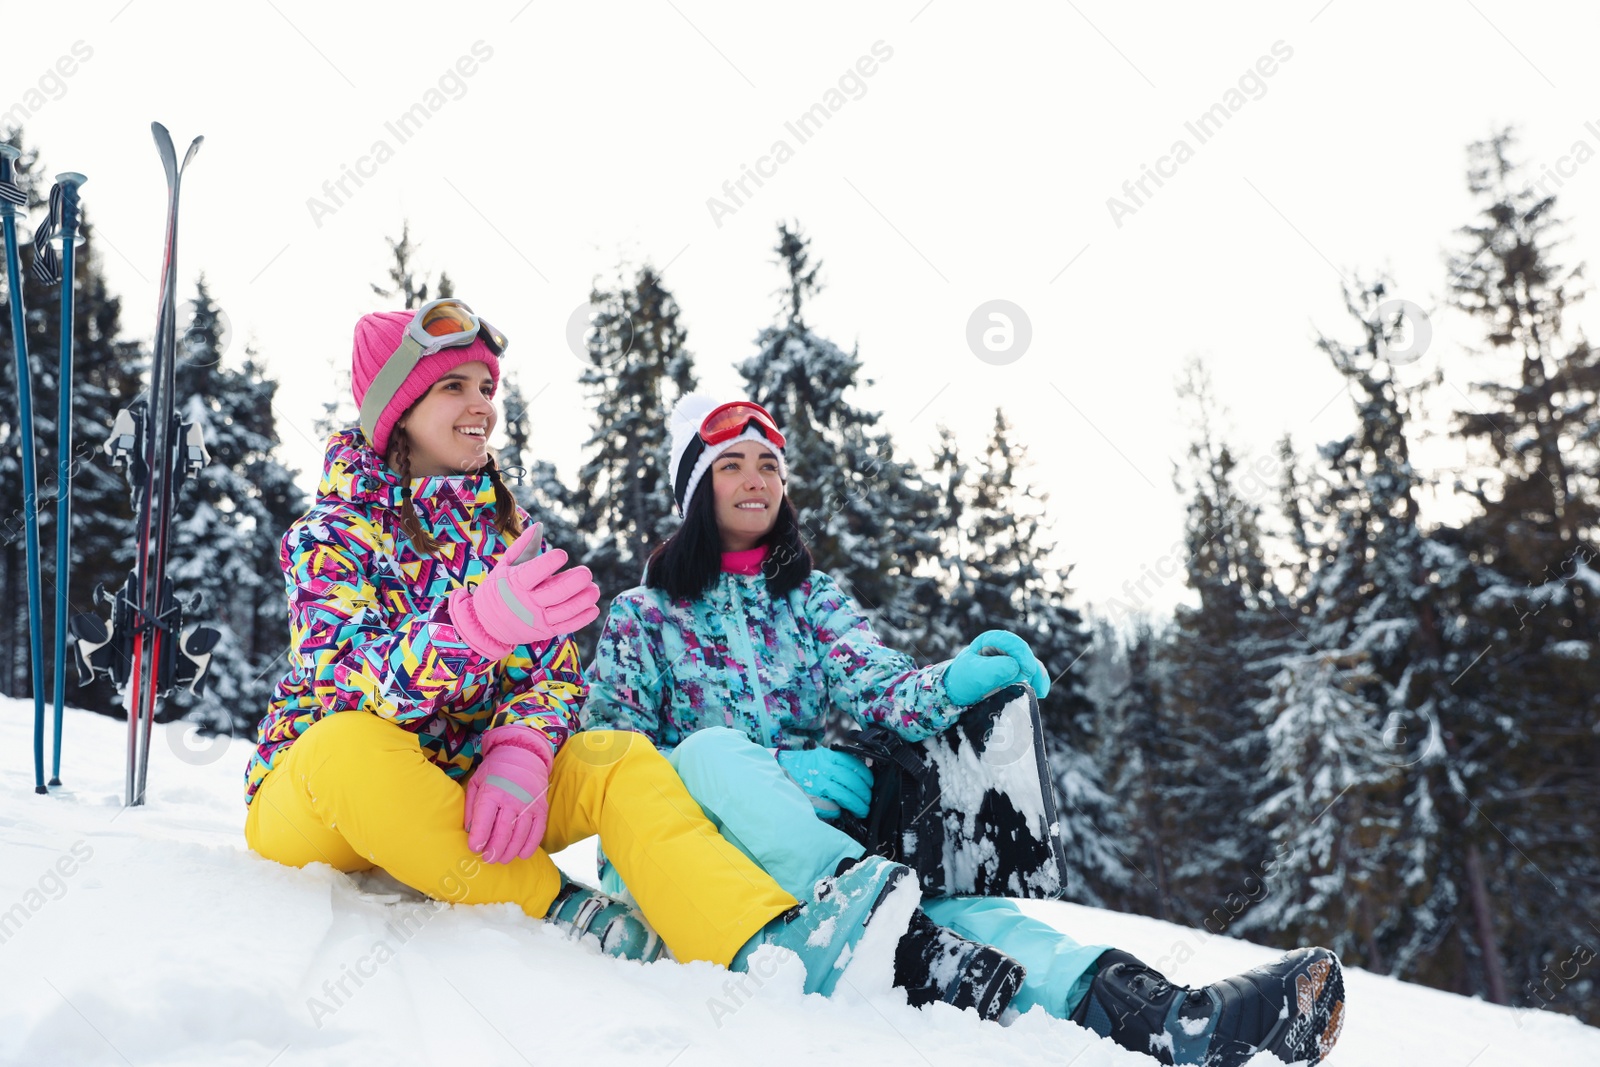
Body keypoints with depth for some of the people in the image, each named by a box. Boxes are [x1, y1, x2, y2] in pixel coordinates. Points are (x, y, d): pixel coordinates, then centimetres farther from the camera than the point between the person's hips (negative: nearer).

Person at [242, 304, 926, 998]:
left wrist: (517, 760, -26)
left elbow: (553, 671, -3)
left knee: (621, 759, -20)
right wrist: (477, 627, -48)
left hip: (460, 790, 4)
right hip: (312, 800, -4)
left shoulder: (507, 528, 6)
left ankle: (767, 943, -43)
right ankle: (556, 911, -25)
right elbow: (352, 677, -27)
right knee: (352, 744, -37)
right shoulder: (330, 533, -9)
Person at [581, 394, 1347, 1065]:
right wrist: (774, 770, -15)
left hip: (807, 835, 2)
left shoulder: (815, 598, 17)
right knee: (713, 749, -35)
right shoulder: (643, 616, 10)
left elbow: (873, 684, -1)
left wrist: (952, 685, -26)